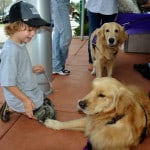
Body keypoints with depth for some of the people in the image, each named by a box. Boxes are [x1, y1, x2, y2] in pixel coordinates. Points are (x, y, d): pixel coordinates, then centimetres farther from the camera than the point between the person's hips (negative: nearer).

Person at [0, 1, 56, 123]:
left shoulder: (21, 44, -2)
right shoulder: (11, 50, -29)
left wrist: (33, 69, 2)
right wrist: (25, 100, -23)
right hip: (21, 97, -9)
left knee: (50, 106, 23)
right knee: (50, 115, 2)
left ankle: (12, 107, 18)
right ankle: (11, 108, 7)